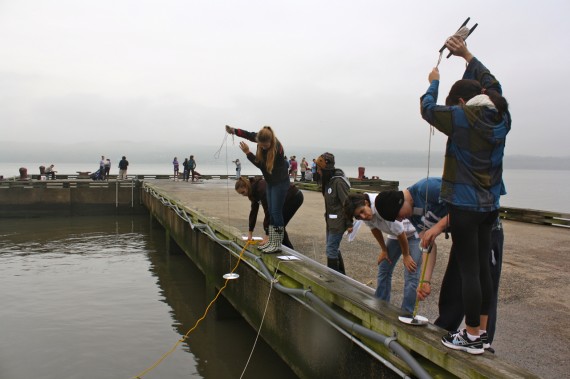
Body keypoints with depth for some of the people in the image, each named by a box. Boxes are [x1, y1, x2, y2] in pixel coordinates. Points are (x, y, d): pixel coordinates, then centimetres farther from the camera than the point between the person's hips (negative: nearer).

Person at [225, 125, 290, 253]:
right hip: (270, 182, 8)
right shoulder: (261, 139, -7)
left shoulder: (277, 148, -28)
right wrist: (234, 131, -5)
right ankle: (271, 241, 19)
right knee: (271, 212, 11)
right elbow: (250, 134, 10)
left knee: (276, 212, -8)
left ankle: (277, 245, 0)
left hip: (280, 182, -8)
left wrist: (248, 152, -22)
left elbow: (261, 164, -24)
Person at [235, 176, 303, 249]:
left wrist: (268, 234, -30)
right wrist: (250, 231, 8)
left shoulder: (261, 187, -27)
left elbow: (268, 211, -31)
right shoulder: (254, 189, 1)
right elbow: (253, 211, 8)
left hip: (295, 197, -9)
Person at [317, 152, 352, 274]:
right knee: (334, 248, 18)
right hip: (330, 221, 9)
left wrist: (349, 223, -15)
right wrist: (327, 218, 16)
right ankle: (341, 274, 33)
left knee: (331, 250, -3)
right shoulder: (329, 180, 6)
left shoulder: (339, 181, -21)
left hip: (338, 222, -9)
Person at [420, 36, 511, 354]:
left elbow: (428, 108, -1)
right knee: (482, 268, 14)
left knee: (469, 271, -1)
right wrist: (467, 55, 26)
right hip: (490, 205, 7)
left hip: (465, 204, -7)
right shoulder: (501, 117, 5)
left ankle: (472, 337, 9)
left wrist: (434, 82, 18)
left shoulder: (463, 118, -14)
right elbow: (493, 86, 21)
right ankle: (482, 332, 25)